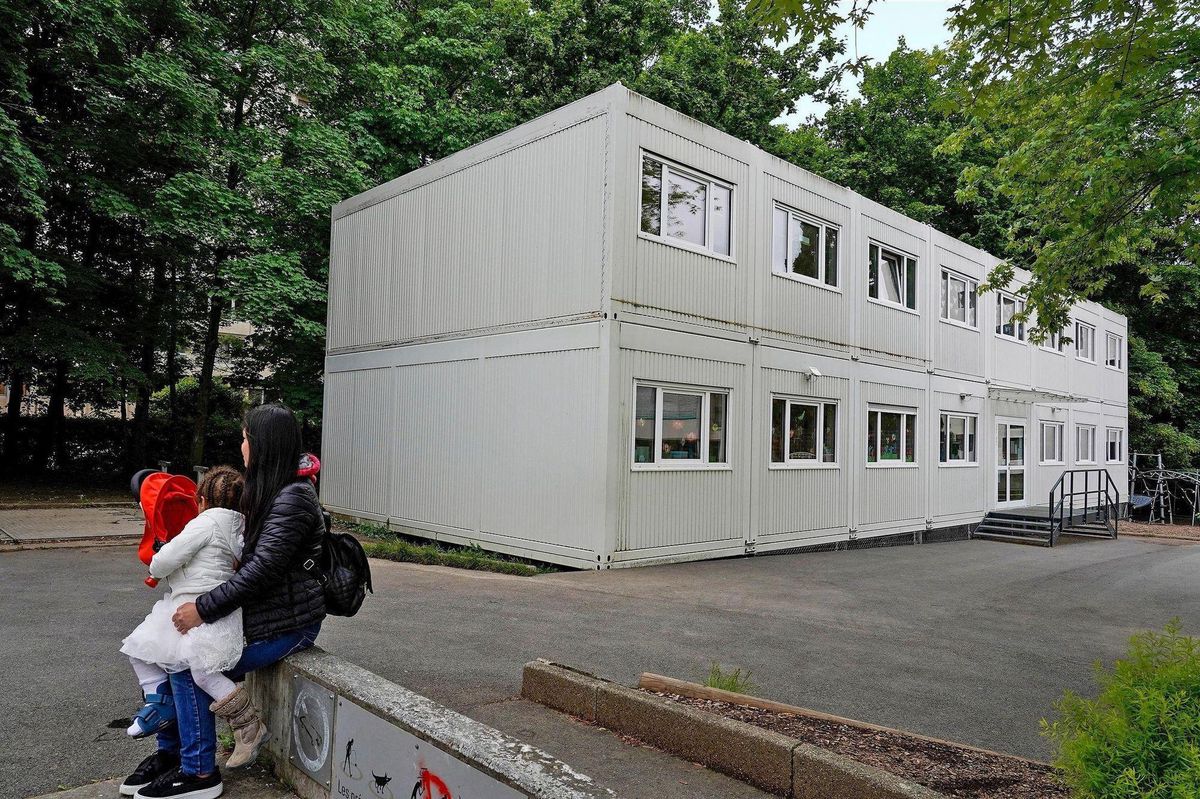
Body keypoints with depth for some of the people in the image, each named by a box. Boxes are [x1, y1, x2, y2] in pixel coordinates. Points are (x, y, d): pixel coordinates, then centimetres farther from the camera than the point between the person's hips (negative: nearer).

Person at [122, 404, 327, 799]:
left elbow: (262, 569, -25)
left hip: (286, 623, -9)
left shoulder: (293, 498, -21)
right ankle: (169, 754, 18)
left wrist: (203, 608, -21)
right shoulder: (267, 492, 11)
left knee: (190, 667, -12)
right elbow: (250, 558, 16)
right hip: (257, 610, 9)